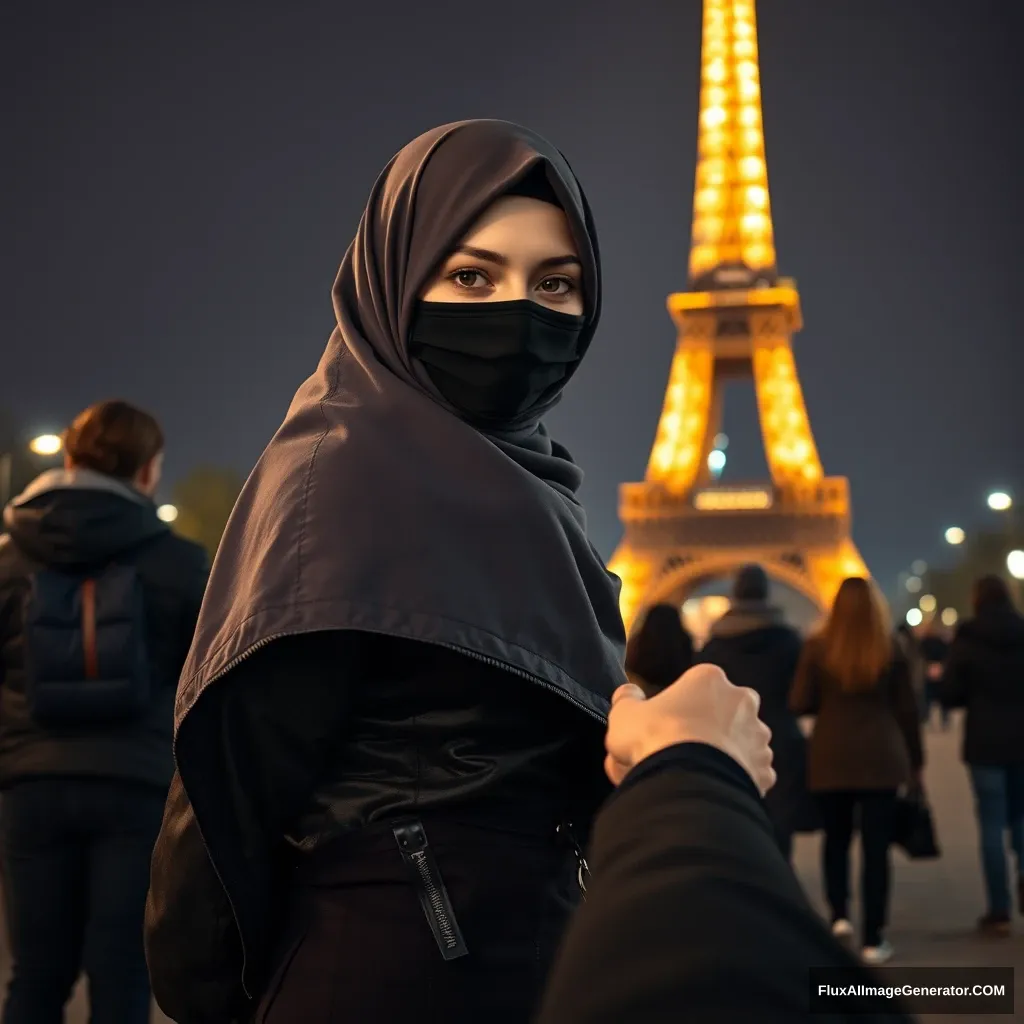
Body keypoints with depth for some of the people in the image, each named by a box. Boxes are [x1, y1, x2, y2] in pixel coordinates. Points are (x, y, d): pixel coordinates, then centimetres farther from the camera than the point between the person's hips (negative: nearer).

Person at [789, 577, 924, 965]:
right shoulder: (891, 649, -1)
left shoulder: (818, 647, -5)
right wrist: (915, 760, 14)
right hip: (881, 757, 0)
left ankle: (839, 914, 4)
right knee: (876, 846, 3)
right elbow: (906, 710, 3)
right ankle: (873, 939, 3)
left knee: (836, 838, 19)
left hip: (830, 756, 0)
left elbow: (799, 704, -4)